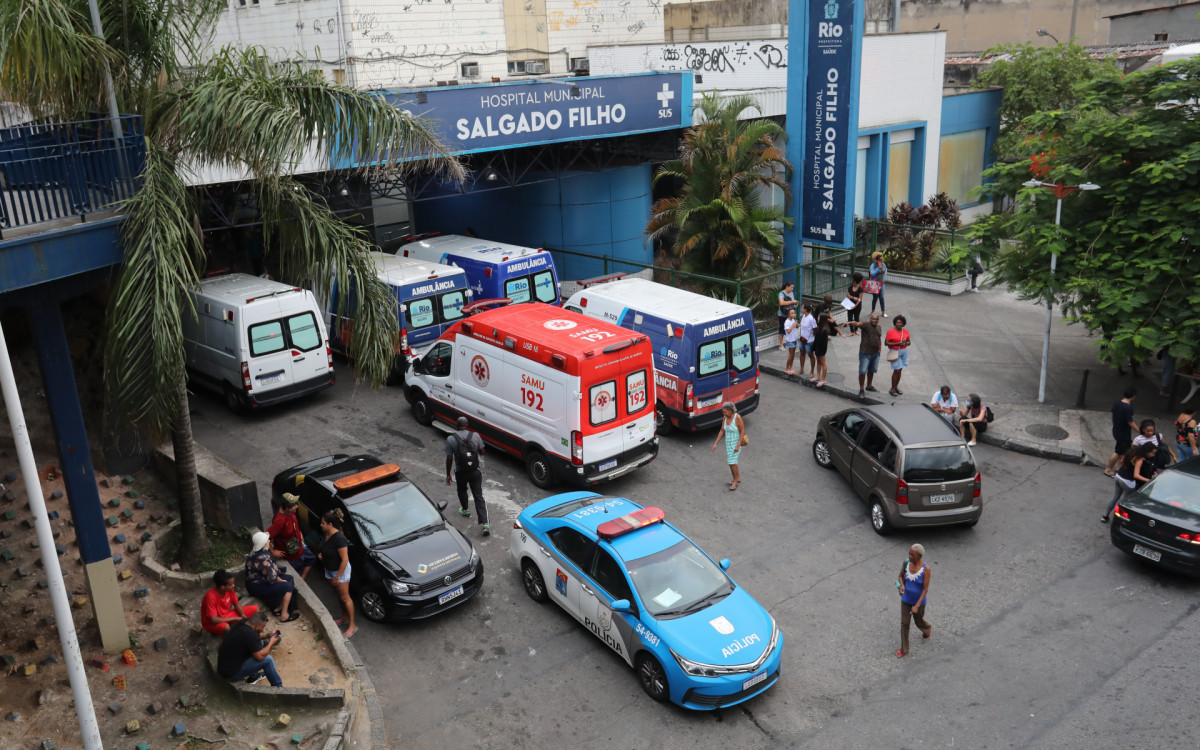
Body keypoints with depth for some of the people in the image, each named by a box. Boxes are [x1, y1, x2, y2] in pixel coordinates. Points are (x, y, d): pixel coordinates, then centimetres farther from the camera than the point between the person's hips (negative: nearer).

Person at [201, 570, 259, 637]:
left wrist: (243, 615, -15)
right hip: (211, 623, -7)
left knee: (255, 609, -4)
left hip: (227, 615, 7)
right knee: (226, 627, -41)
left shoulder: (229, 590, -12)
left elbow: (236, 603, 4)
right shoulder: (211, 597, -32)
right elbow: (214, 620, -34)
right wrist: (235, 618, -27)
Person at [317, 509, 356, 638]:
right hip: (329, 570, 8)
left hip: (341, 571, -8)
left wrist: (337, 576, -22)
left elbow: (345, 559, -27)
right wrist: (321, 555, -3)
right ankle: (344, 618, 41)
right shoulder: (326, 534, -4)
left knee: (345, 598, 2)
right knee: (339, 595, 23)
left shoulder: (339, 539, -31)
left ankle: (352, 626, 13)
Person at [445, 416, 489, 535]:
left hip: (461, 472, -1)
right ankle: (485, 524, -7)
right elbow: (481, 452, 4)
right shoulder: (475, 435, -8)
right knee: (479, 496, 3)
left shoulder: (451, 439, -12)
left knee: (462, 490, 30)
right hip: (476, 471, 1)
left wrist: (448, 475, 2)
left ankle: (465, 510, 49)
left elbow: (449, 459, -8)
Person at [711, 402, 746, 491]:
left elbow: (743, 431, -20)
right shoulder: (725, 417, -3)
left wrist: (738, 445, -23)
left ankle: (735, 481, 10)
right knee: (732, 462, 16)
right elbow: (722, 431, 5)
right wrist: (715, 443, 2)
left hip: (737, 443, -7)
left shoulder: (737, 417, -24)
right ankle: (738, 478, 34)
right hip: (728, 443, 7)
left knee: (732, 463, -8)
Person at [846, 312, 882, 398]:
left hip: (875, 353, 7)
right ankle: (861, 389, 4)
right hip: (865, 353, -7)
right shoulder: (866, 325, -14)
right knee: (862, 371, -6)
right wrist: (850, 323, -56)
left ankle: (869, 386, 36)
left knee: (871, 370, 19)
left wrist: (879, 350, 20)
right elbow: (857, 324, -35)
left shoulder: (878, 327, 8)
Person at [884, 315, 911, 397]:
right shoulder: (891, 332, -11)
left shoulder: (905, 332, 5)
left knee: (900, 370, 10)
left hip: (904, 351, 6)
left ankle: (896, 387, 22)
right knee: (897, 370, -8)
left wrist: (906, 343, -12)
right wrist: (897, 344, -21)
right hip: (895, 352, -5)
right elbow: (886, 343, -13)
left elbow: (909, 342, 13)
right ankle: (892, 389, 3)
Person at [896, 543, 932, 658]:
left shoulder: (926, 568, -27)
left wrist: (917, 606, -25)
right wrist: (902, 586, -22)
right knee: (904, 623, 6)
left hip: (919, 601, -3)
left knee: (919, 622, 20)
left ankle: (928, 629, 57)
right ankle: (904, 650, 20)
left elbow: (925, 589, -23)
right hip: (906, 599, 3)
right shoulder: (906, 563, -15)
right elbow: (900, 576, 1)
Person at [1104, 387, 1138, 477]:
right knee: (1118, 452, 8)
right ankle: (1108, 470, 20)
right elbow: (1130, 423, -22)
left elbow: (1113, 415, 8)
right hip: (1123, 434, -8)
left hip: (1116, 430, 8)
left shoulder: (1117, 402, -4)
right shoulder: (1128, 408, -29)